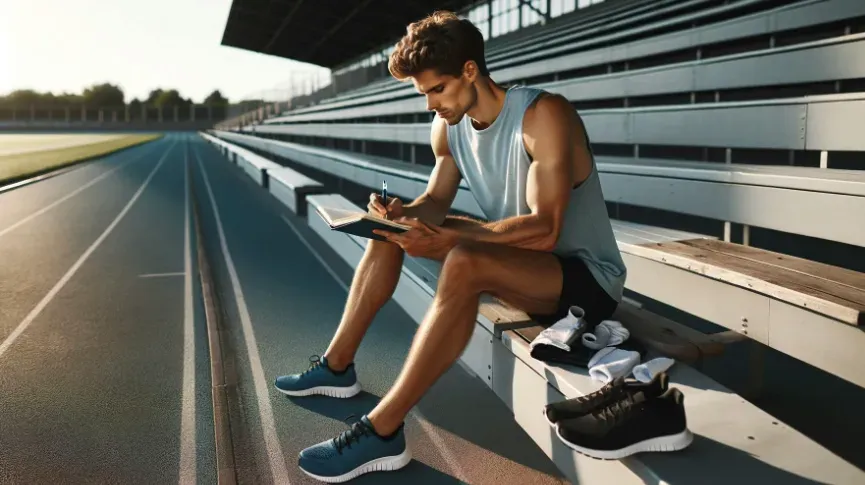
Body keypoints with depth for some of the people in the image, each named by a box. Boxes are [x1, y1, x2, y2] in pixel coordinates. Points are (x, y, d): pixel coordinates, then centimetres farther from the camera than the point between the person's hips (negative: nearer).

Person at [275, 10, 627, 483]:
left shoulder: (544, 115, -23)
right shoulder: (448, 126, 0)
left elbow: (544, 230, -30)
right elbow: (435, 202, 5)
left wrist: (445, 239, -39)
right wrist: (404, 212, -19)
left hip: (587, 278, -8)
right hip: (521, 259, 8)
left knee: (465, 263, -37)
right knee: (393, 229, 2)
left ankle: (381, 432, -30)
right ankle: (336, 366, 6)